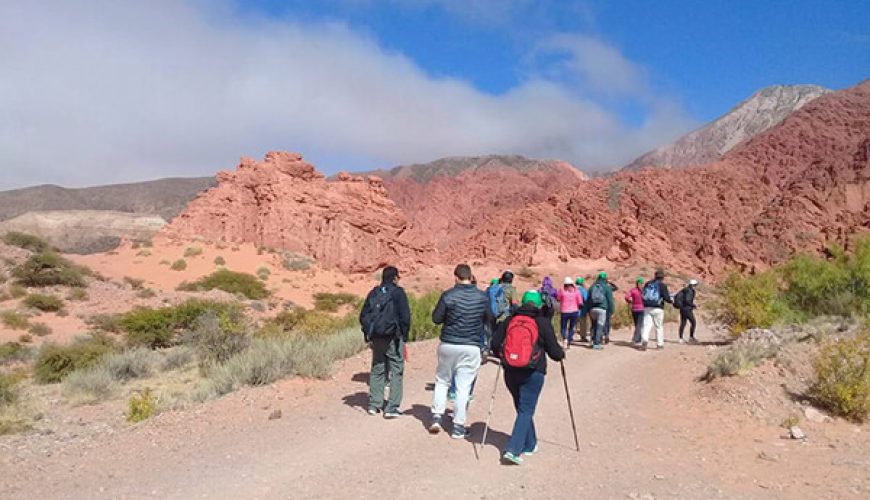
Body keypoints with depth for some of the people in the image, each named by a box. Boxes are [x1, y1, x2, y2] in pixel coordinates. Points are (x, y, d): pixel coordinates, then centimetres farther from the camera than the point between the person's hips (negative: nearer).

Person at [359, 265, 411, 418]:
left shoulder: (373, 293, 9)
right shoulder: (398, 292, -6)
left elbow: (363, 316, 10)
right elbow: (405, 316, -11)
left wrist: (368, 336, 14)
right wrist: (404, 336, -2)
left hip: (377, 338, 5)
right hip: (393, 338, -5)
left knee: (377, 370, 15)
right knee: (396, 372, 2)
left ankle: (374, 404, 17)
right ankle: (392, 408, -1)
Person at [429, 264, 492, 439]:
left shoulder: (448, 295, -10)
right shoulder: (482, 297, -3)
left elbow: (436, 319, -3)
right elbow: (489, 319, 10)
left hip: (448, 345, 0)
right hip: (471, 347, 1)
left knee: (442, 381, 17)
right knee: (464, 387, 5)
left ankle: (437, 417, 12)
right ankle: (458, 426, 10)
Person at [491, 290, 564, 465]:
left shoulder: (510, 320, 3)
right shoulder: (543, 322, -5)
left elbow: (495, 344, 2)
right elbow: (553, 350, -3)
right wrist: (562, 354, 19)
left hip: (510, 372, 4)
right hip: (533, 373, -4)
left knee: (522, 409, 19)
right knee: (526, 410, 1)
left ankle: (530, 445, 31)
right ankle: (512, 450, -9)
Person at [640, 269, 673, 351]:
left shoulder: (648, 284, 11)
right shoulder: (662, 285, -3)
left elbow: (642, 295, 11)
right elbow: (666, 297, -8)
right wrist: (671, 300, 12)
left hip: (647, 307, 3)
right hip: (658, 308, -3)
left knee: (647, 325, -2)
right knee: (659, 326, 9)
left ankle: (644, 339, -24)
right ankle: (660, 344, 15)